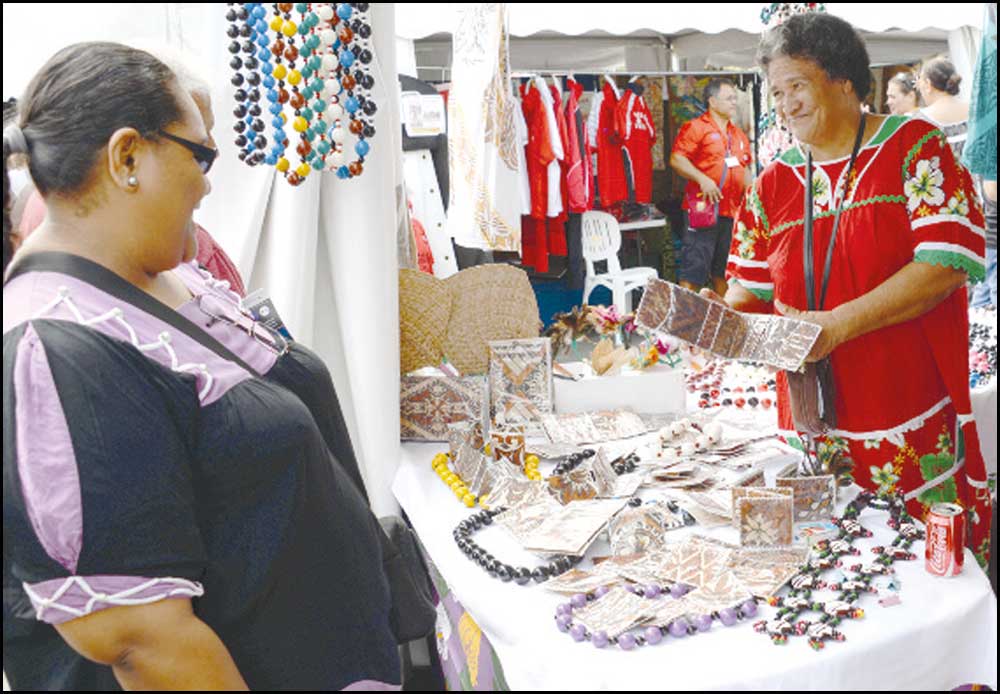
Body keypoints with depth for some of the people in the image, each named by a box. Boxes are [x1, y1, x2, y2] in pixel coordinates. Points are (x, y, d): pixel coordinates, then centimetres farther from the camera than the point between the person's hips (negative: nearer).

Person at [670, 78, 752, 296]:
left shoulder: (739, 134, 19)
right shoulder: (695, 127, -4)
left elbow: (744, 170, 26)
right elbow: (676, 159, -14)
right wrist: (703, 180, -22)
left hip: (732, 212, 7)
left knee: (723, 270, 14)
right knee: (693, 269, -9)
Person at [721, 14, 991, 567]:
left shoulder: (914, 148, -2)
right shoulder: (772, 185, 9)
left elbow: (948, 262, -13)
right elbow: (751, 289, 12)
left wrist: (838, 324, -20)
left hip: (911, 413, -3)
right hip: (812, 422, 3)